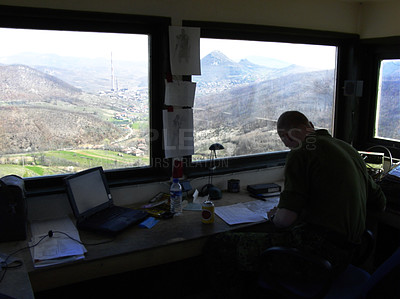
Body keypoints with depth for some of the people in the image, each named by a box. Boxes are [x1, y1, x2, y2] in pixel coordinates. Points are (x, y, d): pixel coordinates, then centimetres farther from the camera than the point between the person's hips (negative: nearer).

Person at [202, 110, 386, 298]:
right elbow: (380, 204, 25)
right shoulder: (350, 150, 15)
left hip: (316, 249, -9)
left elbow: (286, 218, -17)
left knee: (218, 245, -7)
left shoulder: (300, 153, -9)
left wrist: (273, 217, 6)